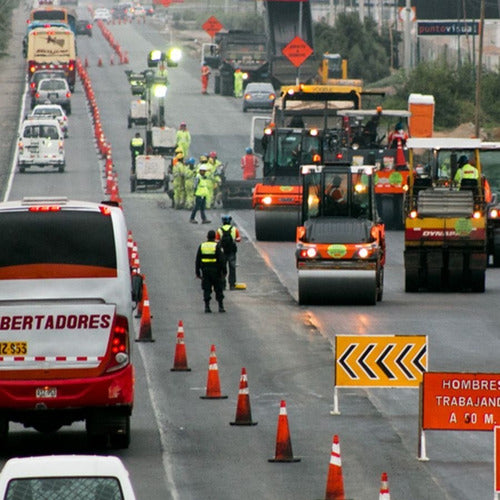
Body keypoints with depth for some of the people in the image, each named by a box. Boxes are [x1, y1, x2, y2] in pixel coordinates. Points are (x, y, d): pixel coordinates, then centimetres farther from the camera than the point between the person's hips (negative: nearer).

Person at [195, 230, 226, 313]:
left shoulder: (201, 246, 4)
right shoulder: (216, 246, -6)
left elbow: (198, 260, 5)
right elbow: (221, 260, -9)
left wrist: (197, 272, 9)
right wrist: (222, 272, -4)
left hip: (205, 271, 2)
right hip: (215, 271, -2)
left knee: (206, 290, 5)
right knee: (218, 290, 7)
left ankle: (207, 307, -2)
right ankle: (221, 307, 4)